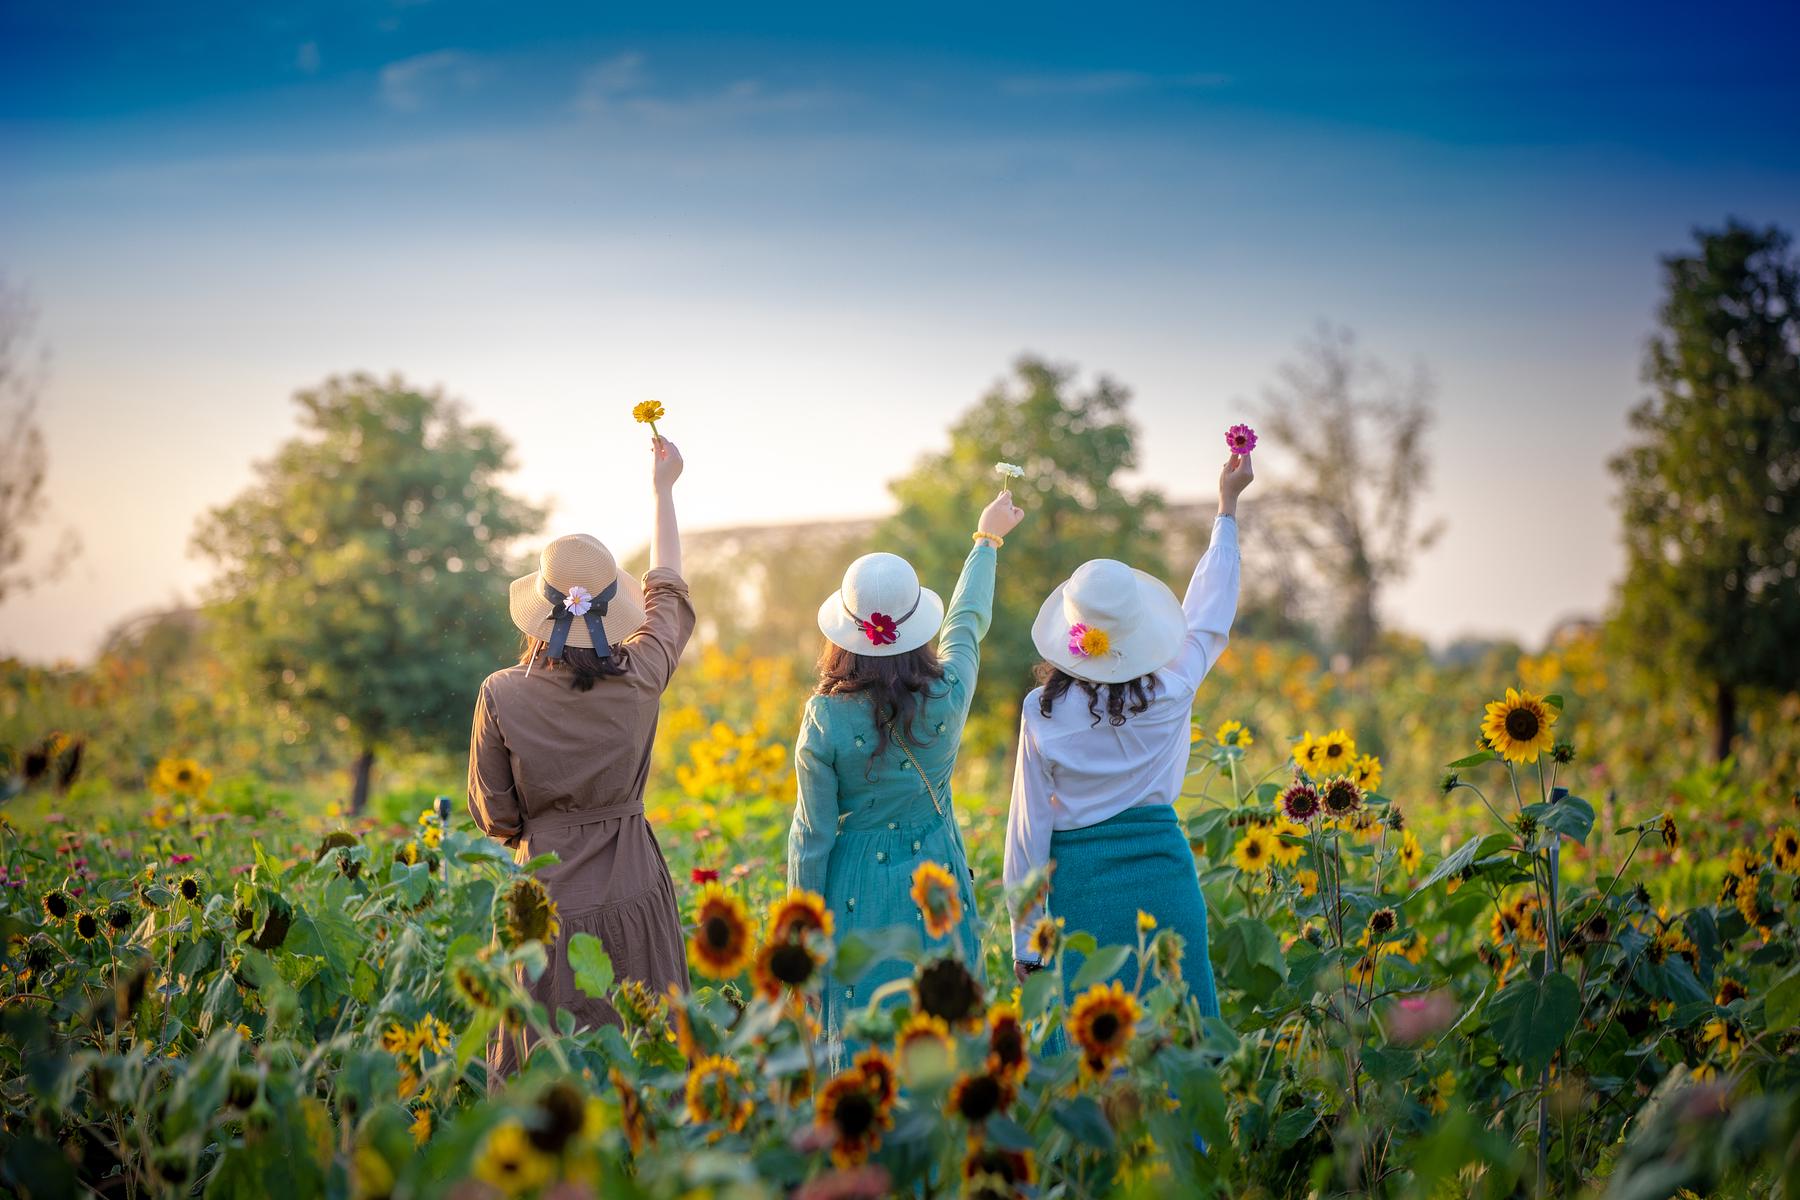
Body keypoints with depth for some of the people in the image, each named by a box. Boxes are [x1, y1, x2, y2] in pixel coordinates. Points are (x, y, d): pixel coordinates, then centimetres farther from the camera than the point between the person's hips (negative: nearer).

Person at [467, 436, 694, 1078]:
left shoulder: (502, 695, -12)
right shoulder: (639, 679, -8)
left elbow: (493, 816, -2)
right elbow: (668, 595, 12)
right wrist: (664, 490, 24)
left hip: (549, 899, -1)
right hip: (635, 897, 1)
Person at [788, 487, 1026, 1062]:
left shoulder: (825, 719, -16)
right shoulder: (947, 698, -10)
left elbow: (812, 836, -9)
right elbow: (967, 622, 11)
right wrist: (987, 539, 28)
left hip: (857, 894, -2)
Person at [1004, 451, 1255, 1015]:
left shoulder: (1044, 712, -6)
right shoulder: (1170, 693, -5)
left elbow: (1030, 830, -2)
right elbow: (1209, 615, 14)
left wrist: (1025, 944, 6)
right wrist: (1227, 506, 26)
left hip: (1078, 887, -1)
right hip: (1163, 881, 1)